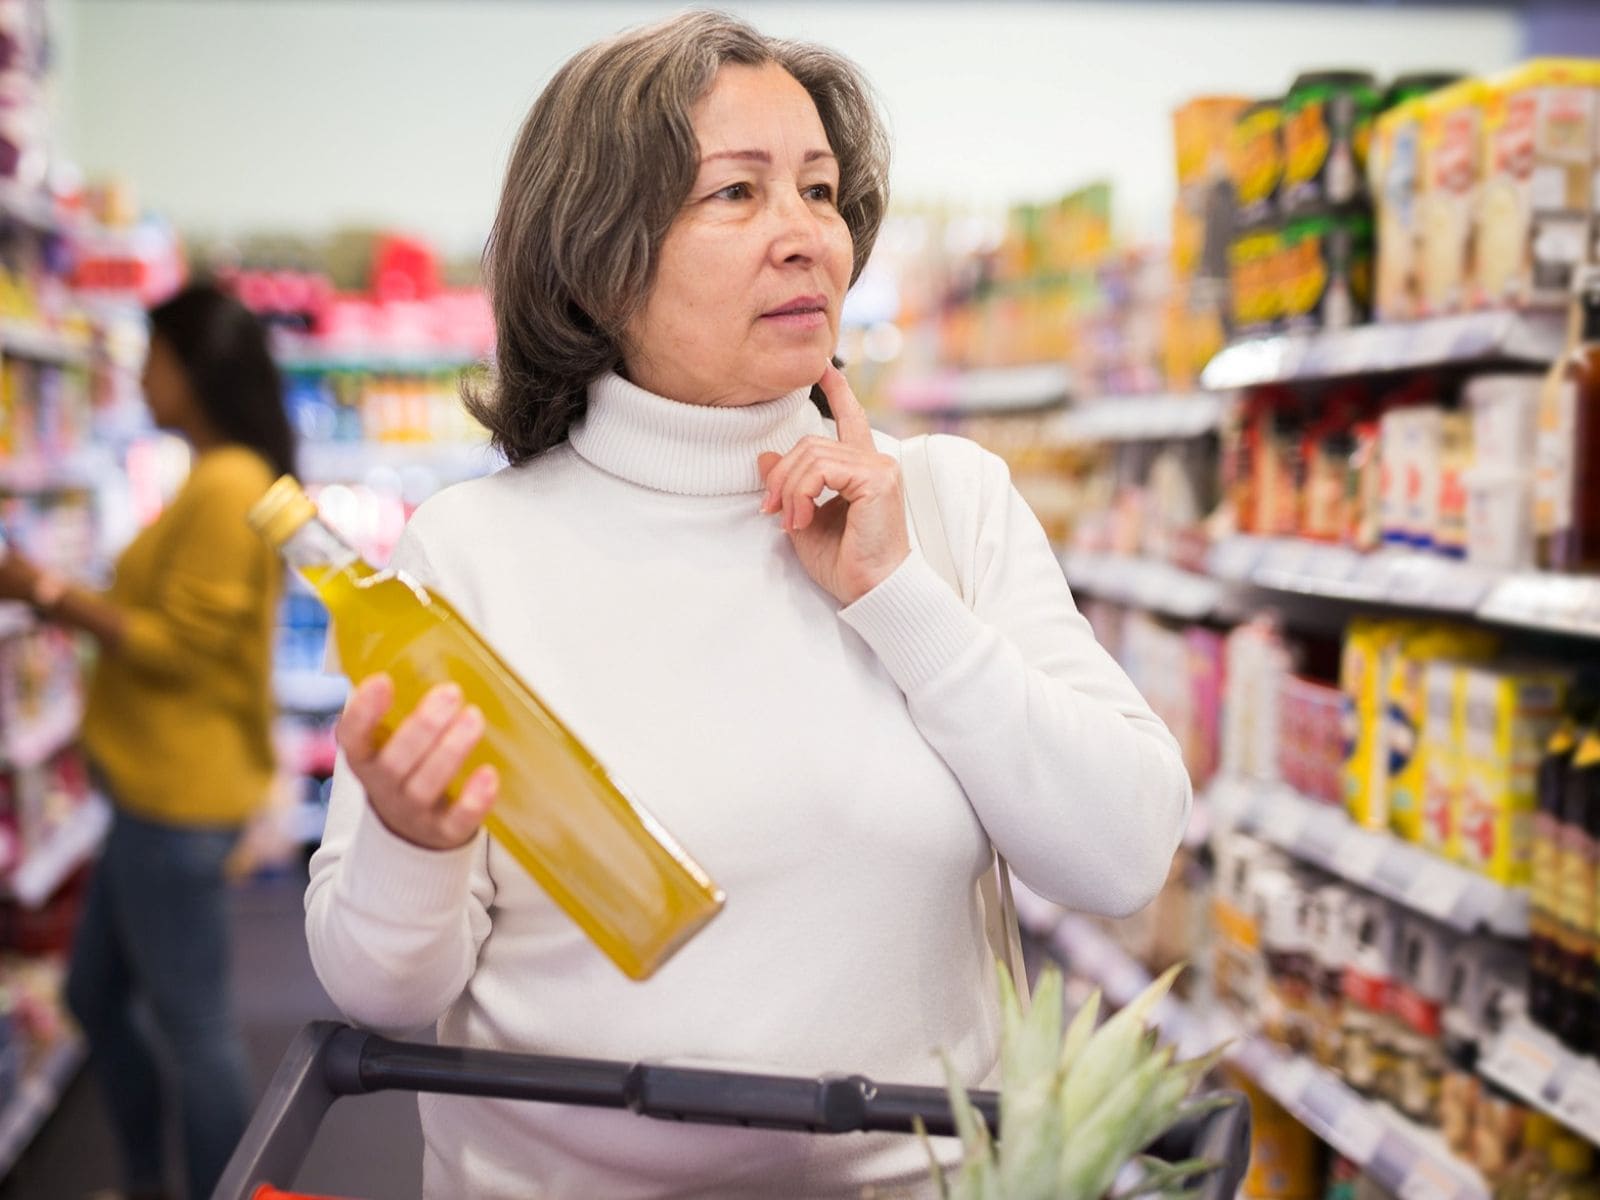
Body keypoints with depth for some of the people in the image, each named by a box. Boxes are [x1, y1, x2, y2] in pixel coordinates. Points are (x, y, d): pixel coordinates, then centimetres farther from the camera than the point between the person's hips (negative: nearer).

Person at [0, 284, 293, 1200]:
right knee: (96, 995, 21)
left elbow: (179, 647, -20)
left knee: (196, 1026, 1)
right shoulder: (225, 479, 13)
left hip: (180, 800, -11)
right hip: (163, 791, 11)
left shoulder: (228, 486, -18)